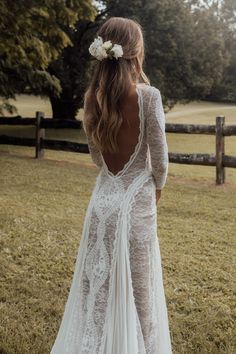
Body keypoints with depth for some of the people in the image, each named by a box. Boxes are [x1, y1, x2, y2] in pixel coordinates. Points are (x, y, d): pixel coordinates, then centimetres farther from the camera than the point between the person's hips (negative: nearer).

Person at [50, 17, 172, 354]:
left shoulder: (92, 97, -1)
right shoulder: (148, 95, -16)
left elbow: (96, 155, 9)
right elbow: (159, 157, -10)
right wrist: (157, 188, 9)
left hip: (104, 197, 4)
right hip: (136, 199, -4)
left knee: (97, 284, 12)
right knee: (137, 286, 9)